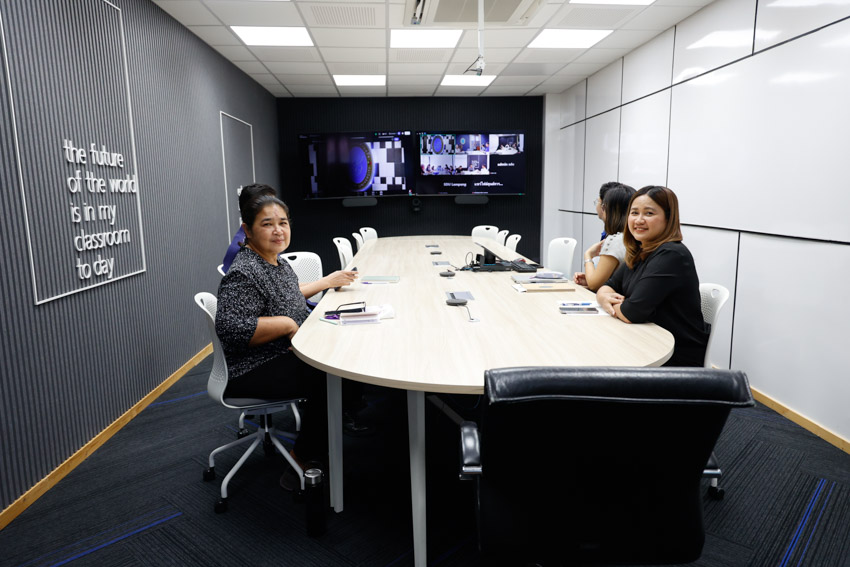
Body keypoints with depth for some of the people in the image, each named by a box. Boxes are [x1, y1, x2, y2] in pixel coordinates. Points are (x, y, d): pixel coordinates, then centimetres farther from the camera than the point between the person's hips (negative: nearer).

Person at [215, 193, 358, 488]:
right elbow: (232, 328, -32)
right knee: (328, 378, -20)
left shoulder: (276, 261, 7)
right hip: (253, 372, -10)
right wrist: (287, 323, -26)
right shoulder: (244, 273, -23)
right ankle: (302, 464, -5)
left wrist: (328, 281, 17)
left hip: (286, 353, 10)